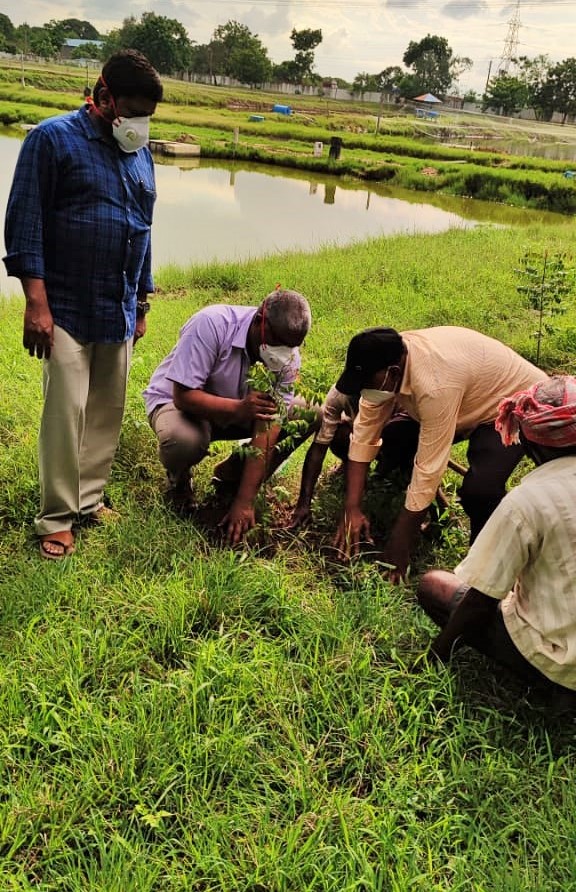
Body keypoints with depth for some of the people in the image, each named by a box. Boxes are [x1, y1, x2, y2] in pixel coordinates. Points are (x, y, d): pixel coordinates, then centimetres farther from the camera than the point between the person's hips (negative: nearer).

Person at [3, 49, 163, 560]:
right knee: (66, 412, -6)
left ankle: (89, 499, 23)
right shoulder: (54, 139, -5)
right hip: (67, 308, -6)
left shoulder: (141, 153, 14)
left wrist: (142, 303, 19)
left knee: (108, 411, 9)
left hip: (120, 312, 6)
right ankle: (56, 518, 6)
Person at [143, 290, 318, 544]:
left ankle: (233, 473, 4)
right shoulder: (211, 323, -31)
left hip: (238, 405, 4)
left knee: (307, 416, -14)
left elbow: (268, 431, -24)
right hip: (175, 400, -4)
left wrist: (244, 502, -28)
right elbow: (183, 395, -32)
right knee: (184, 440, -40)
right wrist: (238, 408, -49)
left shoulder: (288, 357, -19)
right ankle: (179, 478, -1)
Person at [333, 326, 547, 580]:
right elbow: (364, 434, -14)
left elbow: (428, 469, -35)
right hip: (468, 404, 8)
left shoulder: (435, 383, -40)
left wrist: (399, 546, -27)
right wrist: (352, 509, -17)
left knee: (479, 489, -31)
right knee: (388, 437, -6)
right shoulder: (385, 362, -19)